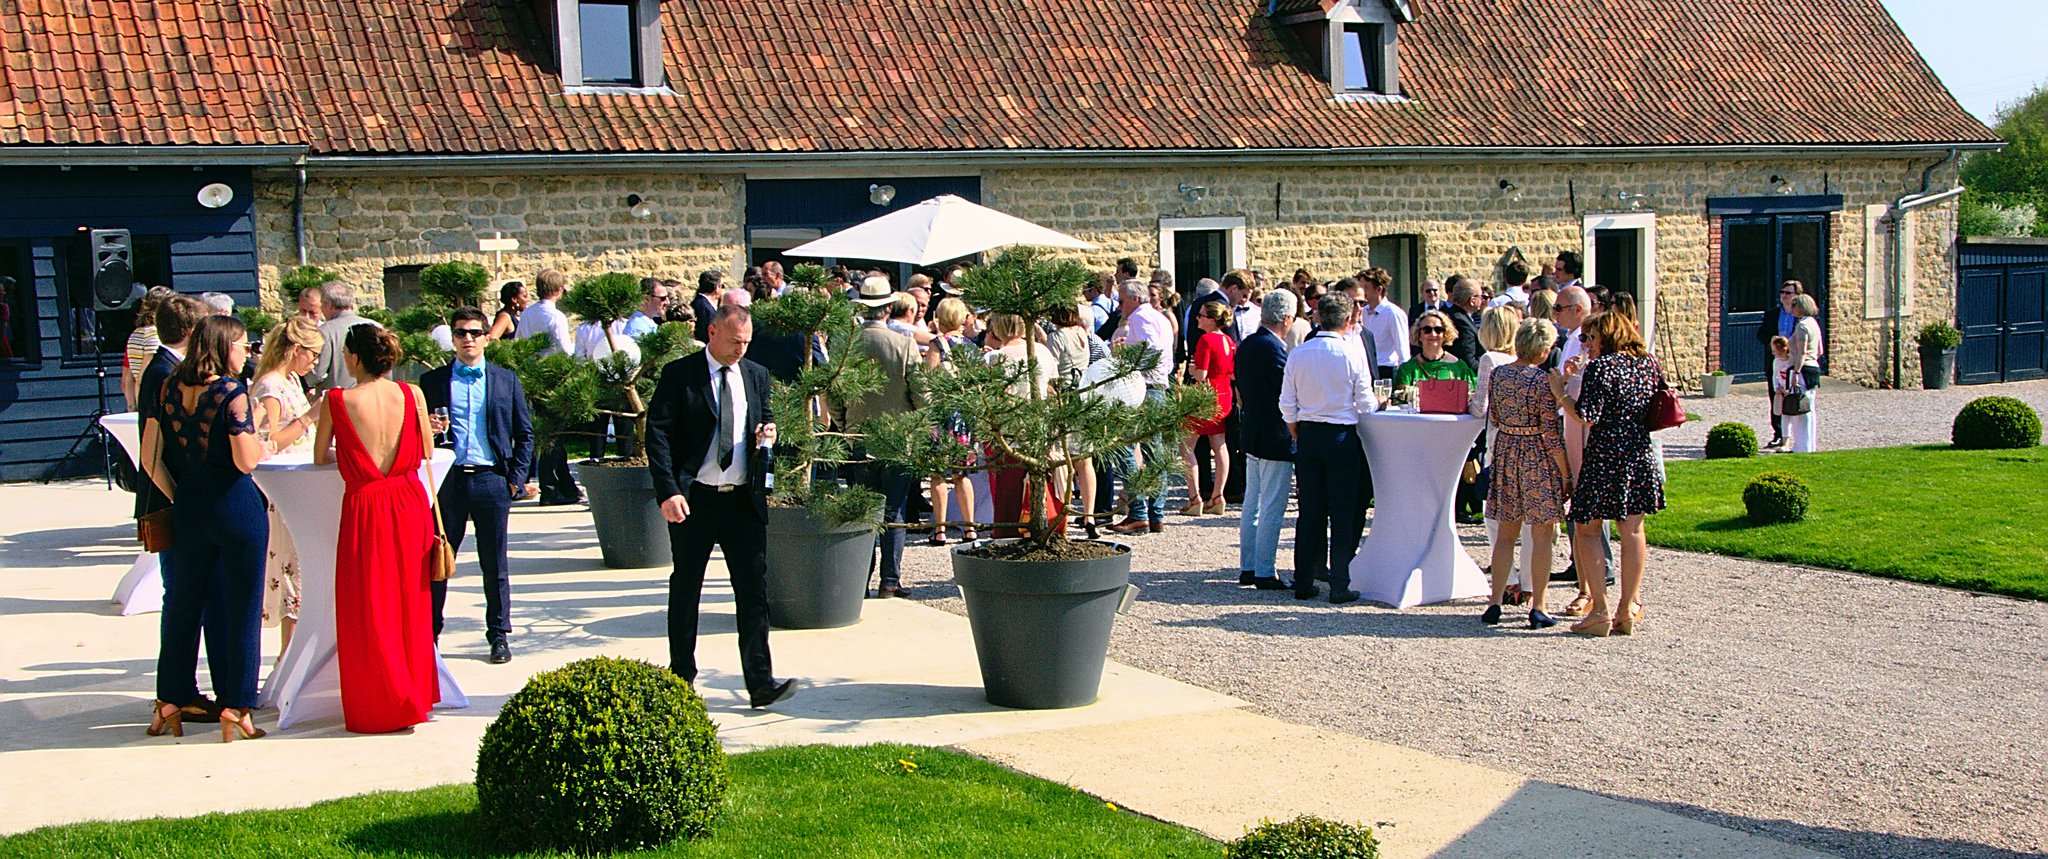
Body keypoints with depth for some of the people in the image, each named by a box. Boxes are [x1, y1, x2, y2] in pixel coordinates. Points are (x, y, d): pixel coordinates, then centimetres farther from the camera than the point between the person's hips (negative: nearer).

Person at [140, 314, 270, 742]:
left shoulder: (171, 387, 4)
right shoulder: (232, 392, -14)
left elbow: (150, 458, 5)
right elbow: (246, 461, -19)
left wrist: (179, 497, 13)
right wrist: (261, 439, 1)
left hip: (189, 508, 6)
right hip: (235, 509, -6)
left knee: (184, 602, 16)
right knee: (241, 607, 3)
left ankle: (170, 700, 23)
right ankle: (235, 709, 6)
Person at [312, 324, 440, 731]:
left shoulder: (336, 401, -9)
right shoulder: (412, 394, -2)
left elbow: (320, 458, 1)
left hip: (366, 508, -3)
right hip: (410, 502, 3)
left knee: (368, 611, 7)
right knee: (410, 604, 16)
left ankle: (378, 708, 13)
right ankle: (416, 695, 25)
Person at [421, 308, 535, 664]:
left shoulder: (506, 380, 9)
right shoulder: (432, 381, 8)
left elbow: (525, 433, 10)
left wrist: (516, 478, 1)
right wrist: (428, 431, -12)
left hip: (492, 481, 0)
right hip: (447, 480, 0)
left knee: (495, 564, 5)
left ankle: (499, 635, 15)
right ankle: (428, 633, 14)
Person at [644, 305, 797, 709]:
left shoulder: (756, 375, 11)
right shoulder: (678, 374, -4)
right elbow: (657, 433, -7)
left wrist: (767, 436, -2)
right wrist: (668, 491, -17)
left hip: (744, 498, 3)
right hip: (694, 499, -3)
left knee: (754, 589, -4)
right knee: (685, 589, 8)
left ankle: (761, 683, -4)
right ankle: (681, 679, 20)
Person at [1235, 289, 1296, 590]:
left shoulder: (1246, 345, 8)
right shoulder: (1275, 349, -20)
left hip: (1251, 433, 9)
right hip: (1275, 438, -9)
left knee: (1252, 504, 15)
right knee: (1272, 509, -3)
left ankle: (1247, 567, 21)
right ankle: (1265, 573, 1)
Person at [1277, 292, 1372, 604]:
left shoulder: (1298, 354, 0)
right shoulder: (1353, 353, -11)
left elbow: (1287, 403, 3)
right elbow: (1365, 403, -7)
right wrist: (1377, 404, 14)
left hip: (1308, 435, 4)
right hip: (1342, 437, -4)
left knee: (1309, 511, 10)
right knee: (1343, 513, 2)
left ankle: (1304, 582, 14)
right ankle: (1340, 586, 2)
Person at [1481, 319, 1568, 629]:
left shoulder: (1497, 374, 1)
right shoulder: (1543, 380, -16)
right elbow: (1552, 433, -14)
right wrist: (1566, 473, -8)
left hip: (1505, 453, 5)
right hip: (1539, 458, -5)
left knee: (1505, 533, 13)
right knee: (1541, 536, 4)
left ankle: (1495, 603, 11)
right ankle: (1537, 608, 6)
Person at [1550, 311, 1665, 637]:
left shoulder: (1600, 367, -12)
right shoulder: (1649, 364, 8)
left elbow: (1587, 416, -18)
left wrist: (1560, 393, -6)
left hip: (1604, 458, -6)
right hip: (1641, 458, 6)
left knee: (1587, 529, 4)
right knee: (1631, 531, 12)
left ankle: (1600, 611, -2)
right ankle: (1628, 610, 13)